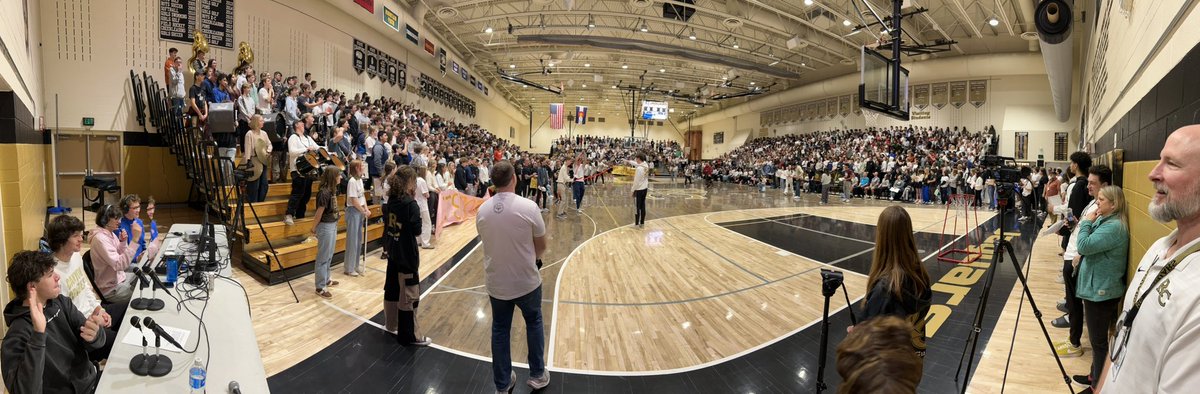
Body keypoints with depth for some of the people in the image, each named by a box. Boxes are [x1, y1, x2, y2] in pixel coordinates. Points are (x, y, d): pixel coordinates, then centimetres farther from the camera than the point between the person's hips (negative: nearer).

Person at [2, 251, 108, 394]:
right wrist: (38, 334, -34)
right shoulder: (18, 334, -18)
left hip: (92, 378, 6)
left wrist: (94, 334, -27)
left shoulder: (60, 302, -1)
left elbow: (97, 342, -5)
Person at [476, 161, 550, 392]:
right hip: (526, 281, -2)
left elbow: (486, 241, 7)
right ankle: (538, 375, 32)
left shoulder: (483, 210, -7)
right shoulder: (528, 207, -18)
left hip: (496, 283, 3)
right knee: (533, 323, 21)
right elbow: (541, 245, -6)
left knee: (500, 331, 16)